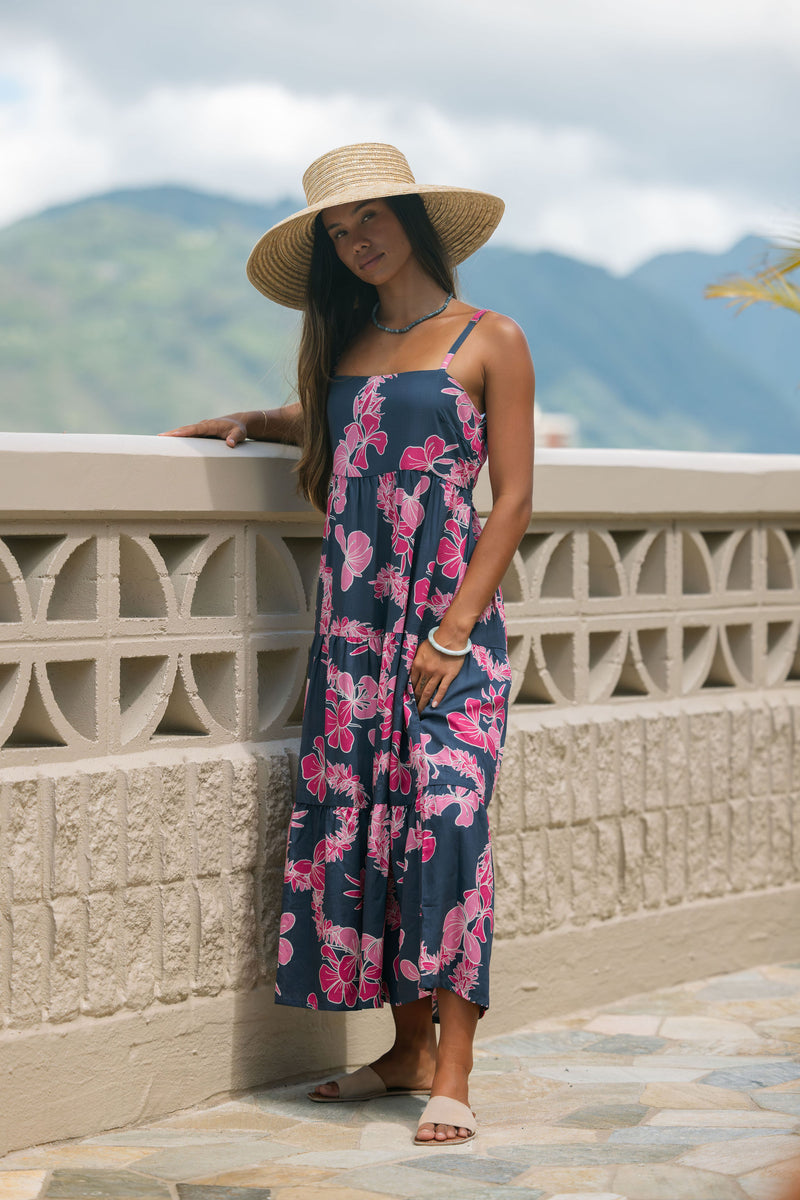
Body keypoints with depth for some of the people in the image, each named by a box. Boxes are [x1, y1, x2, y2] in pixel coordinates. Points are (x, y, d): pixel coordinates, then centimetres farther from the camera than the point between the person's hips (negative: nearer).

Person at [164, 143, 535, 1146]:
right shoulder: (345, 346, 15)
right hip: (353, 617, 6)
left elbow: (513, 499, -4)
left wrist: (455, 632, -12)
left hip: (448, 610, -5)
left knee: (445, 817, -13)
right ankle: (409, 1049, 11)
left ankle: (452, 1075, -11)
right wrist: (249, 421, 19)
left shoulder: (489, 342, 0)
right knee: (358, 819, 2)